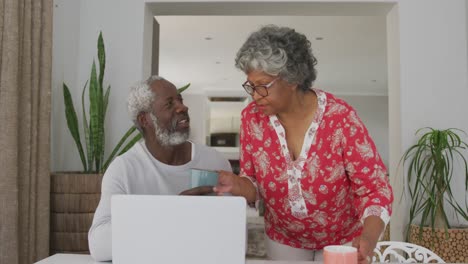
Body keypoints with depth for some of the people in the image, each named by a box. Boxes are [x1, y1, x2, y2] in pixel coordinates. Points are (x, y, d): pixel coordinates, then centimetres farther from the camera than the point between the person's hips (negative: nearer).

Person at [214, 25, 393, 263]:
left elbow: (375, 188, -20)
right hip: (284, 240, 3)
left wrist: (368, 238, -37)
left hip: (344, 240, -2)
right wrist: (237, 185, -27)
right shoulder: (252, 118, -14)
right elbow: (256, 186, -5)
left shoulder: (340, 118, -24)